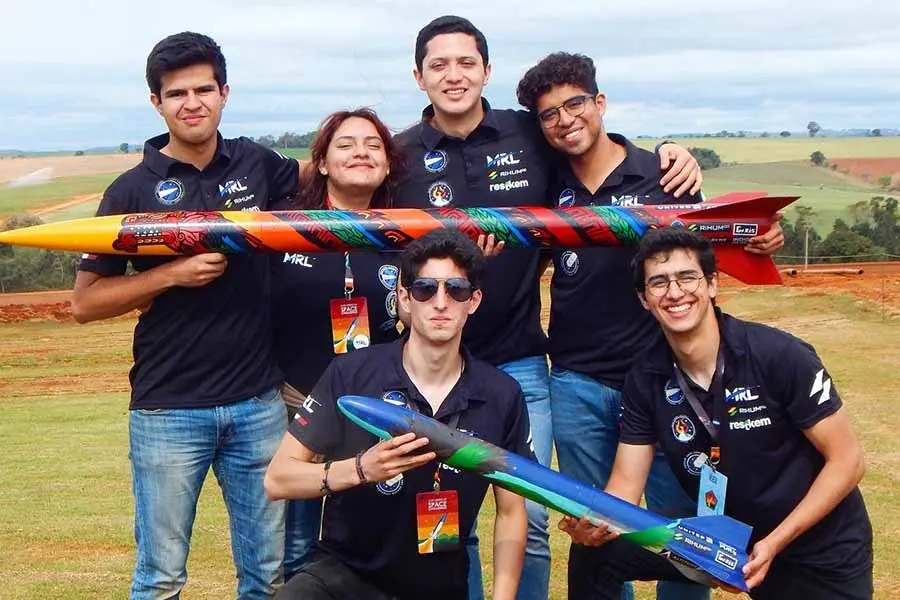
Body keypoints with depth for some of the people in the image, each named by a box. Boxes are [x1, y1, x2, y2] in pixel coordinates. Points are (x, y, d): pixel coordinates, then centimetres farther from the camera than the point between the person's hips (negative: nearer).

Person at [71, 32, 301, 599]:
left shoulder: (255, 163, 6)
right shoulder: (134, 189, -3)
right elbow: (85, 301, -4)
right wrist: (173, 274, -15)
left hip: (259, 402, 3)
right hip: (169, 409, -3)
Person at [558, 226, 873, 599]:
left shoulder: (780, 356, -23)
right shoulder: (646, 379, -9)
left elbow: (847, 460, -16)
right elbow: (626, 483, -7)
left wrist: (774, 544, -22)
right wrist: (596, 523, -30)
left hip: (820, 552, -3)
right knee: (600, 552, -10)